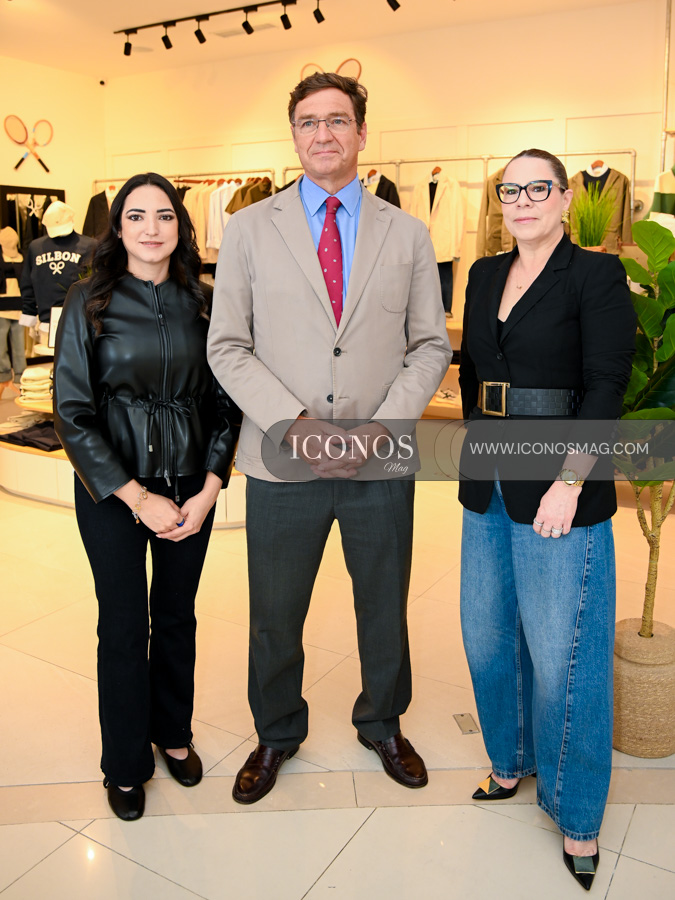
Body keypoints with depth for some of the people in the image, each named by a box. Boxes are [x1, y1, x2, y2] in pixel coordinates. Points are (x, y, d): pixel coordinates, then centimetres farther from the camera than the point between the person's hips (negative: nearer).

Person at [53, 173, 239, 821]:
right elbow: (71, 413, -8)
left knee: (177, 616, 14)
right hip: (112, 489, -2)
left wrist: (209, 490, -6)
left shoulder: (201, 304, 2)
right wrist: (138, 498, -12)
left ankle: (173, 733, 38)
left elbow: (224, 403, 5)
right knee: (124, 627, 6)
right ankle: (125, 762, 28)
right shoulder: (89, 303, -6)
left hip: (191, 487, 3)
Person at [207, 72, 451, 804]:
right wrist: (295, 423, -15)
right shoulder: (249, 229, 3)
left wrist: (384, 425, -12)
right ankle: (276, 734, 41)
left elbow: (430, 346, 4)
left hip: (382, 464, 1)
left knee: (385, 608, 17)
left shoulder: (407, 234, 6)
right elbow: (227, 346, -2)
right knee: (274, 616, 14)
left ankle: (382, 724, 44)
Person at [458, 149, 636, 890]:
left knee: (561, 652, 2)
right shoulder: (485, 274, 12)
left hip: (557, 492, -5)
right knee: (487, 636, 13)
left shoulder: (596, 276, -5)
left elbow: (606, 387, -11)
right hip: (488, 491, 6)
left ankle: (576, 814, 22)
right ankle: (512, 760, 36)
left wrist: (569, 482, -18)